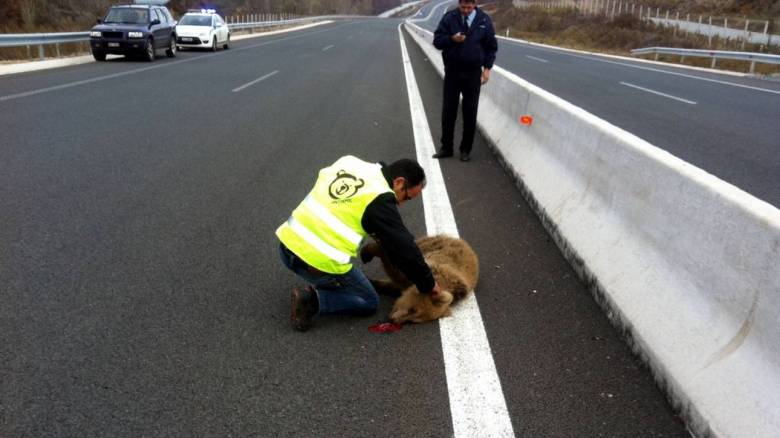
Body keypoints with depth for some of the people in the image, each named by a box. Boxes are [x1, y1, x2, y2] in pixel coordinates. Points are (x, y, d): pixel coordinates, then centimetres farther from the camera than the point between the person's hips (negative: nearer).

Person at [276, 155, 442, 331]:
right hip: (320, 263, -7)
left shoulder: (348, 161, 8)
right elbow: (404, 248, -10)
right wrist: (428, 285, 4)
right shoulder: (380, 200, -12)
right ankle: (313, 300, -5)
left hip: (287, 245, 8)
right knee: (369, 302, 14)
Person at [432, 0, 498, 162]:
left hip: (473, 73, 0)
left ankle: (466, 149, 15)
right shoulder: (449, 18, -3)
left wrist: (487, 67, -3)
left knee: (470, 112, 5)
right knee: (448, 111, 4)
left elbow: (491, 46, 5)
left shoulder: (484, 20, -1)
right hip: (452, 71, 0)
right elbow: (437, 40, -3)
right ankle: (446, 147, 15)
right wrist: (451, 39, -22)